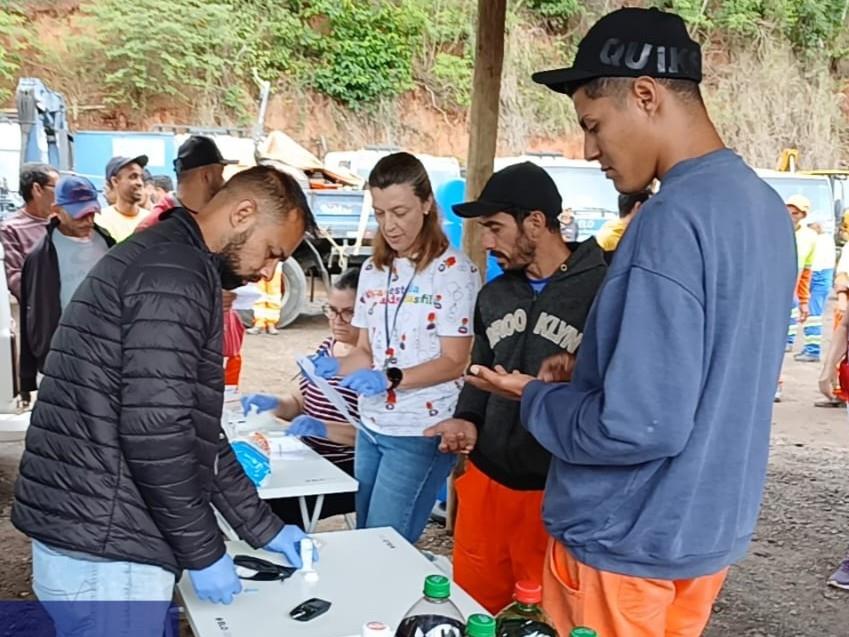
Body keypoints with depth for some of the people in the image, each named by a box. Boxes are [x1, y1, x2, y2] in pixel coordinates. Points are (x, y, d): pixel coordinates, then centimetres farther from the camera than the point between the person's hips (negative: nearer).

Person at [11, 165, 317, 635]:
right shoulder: (176, 272, -17)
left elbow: (189, 427, 19)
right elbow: (155, 433, -25)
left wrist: (264, 529, 18)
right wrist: (204, 554, -12)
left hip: (85, 542, 10)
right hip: (104, 556, -10)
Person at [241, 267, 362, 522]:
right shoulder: (326, 347, 10)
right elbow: (299, 403, 17)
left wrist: (324, 429, -32)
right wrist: (274, 404, -3)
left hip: (351, 473, -7)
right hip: (310, 461, 8)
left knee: (274, 506, -21)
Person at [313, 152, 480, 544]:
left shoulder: (455, 270, -10)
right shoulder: (373, 269, 9)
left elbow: (454, 362, -13)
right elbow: (366, 350, 11)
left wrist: (391, 378, -26)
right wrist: (336, 367, -10)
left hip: (422, 432, -6)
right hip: (371, 427, 6)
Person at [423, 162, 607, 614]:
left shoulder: (601, 289, -13)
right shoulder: (494, 295, 11)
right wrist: (467, 420, 2)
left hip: (557, 490, -6)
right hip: (485, 478, 7)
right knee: (471, 606, 20)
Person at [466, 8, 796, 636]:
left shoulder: (674, 218, -25)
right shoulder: (765, 205, 4)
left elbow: (638, 426, -28)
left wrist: (534, 395, -11)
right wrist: (590, 373, 7)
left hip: (629, 545, -8)